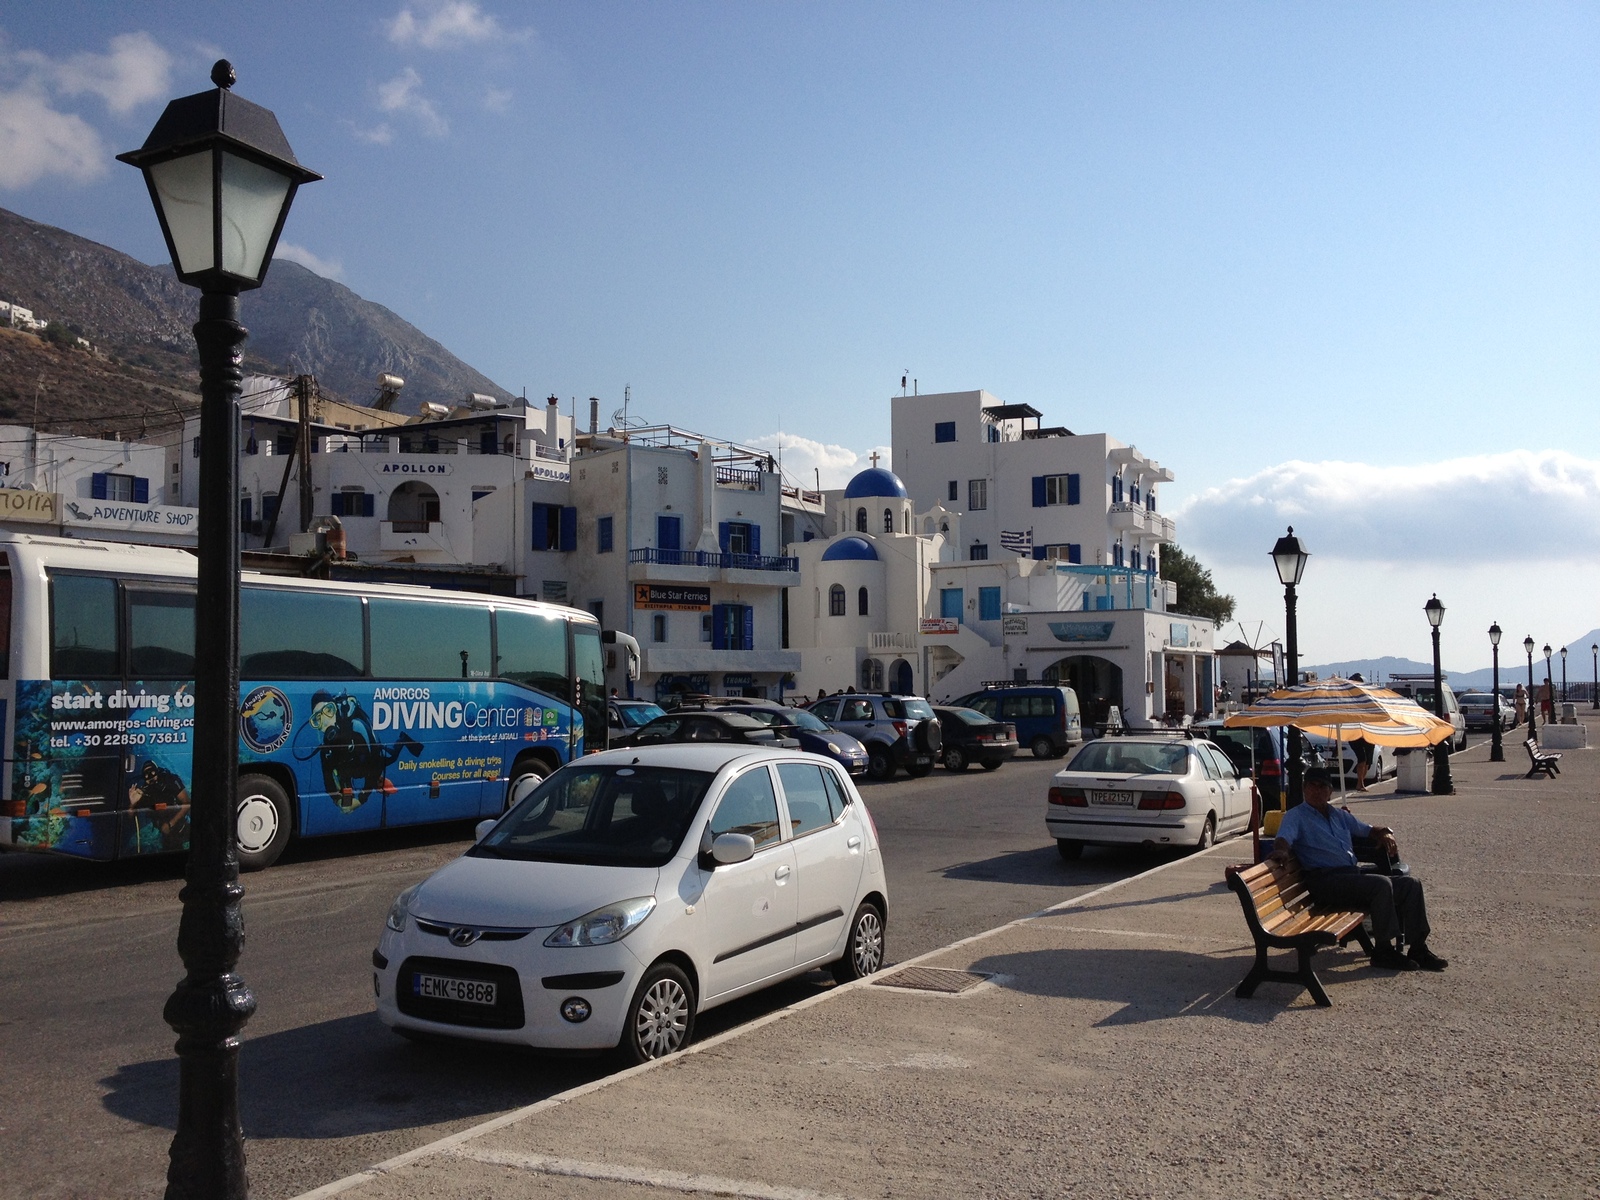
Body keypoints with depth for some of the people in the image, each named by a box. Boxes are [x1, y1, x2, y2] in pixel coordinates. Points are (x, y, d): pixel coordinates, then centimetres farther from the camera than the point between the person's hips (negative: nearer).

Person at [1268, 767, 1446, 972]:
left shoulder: (1339, 815, 26)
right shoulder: (1296, 816, 4)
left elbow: (1368, 830, 33)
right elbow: (1284, 838, -14)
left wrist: (1386, 833, 9)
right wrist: (1281, 850, -39)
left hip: (1355, 875, 8)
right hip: (1325, 881, -8)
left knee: (1411, 885, -5)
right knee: (1382, 884, -29)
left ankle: (1417, 949, -1)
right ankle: (1383, 951, -20)